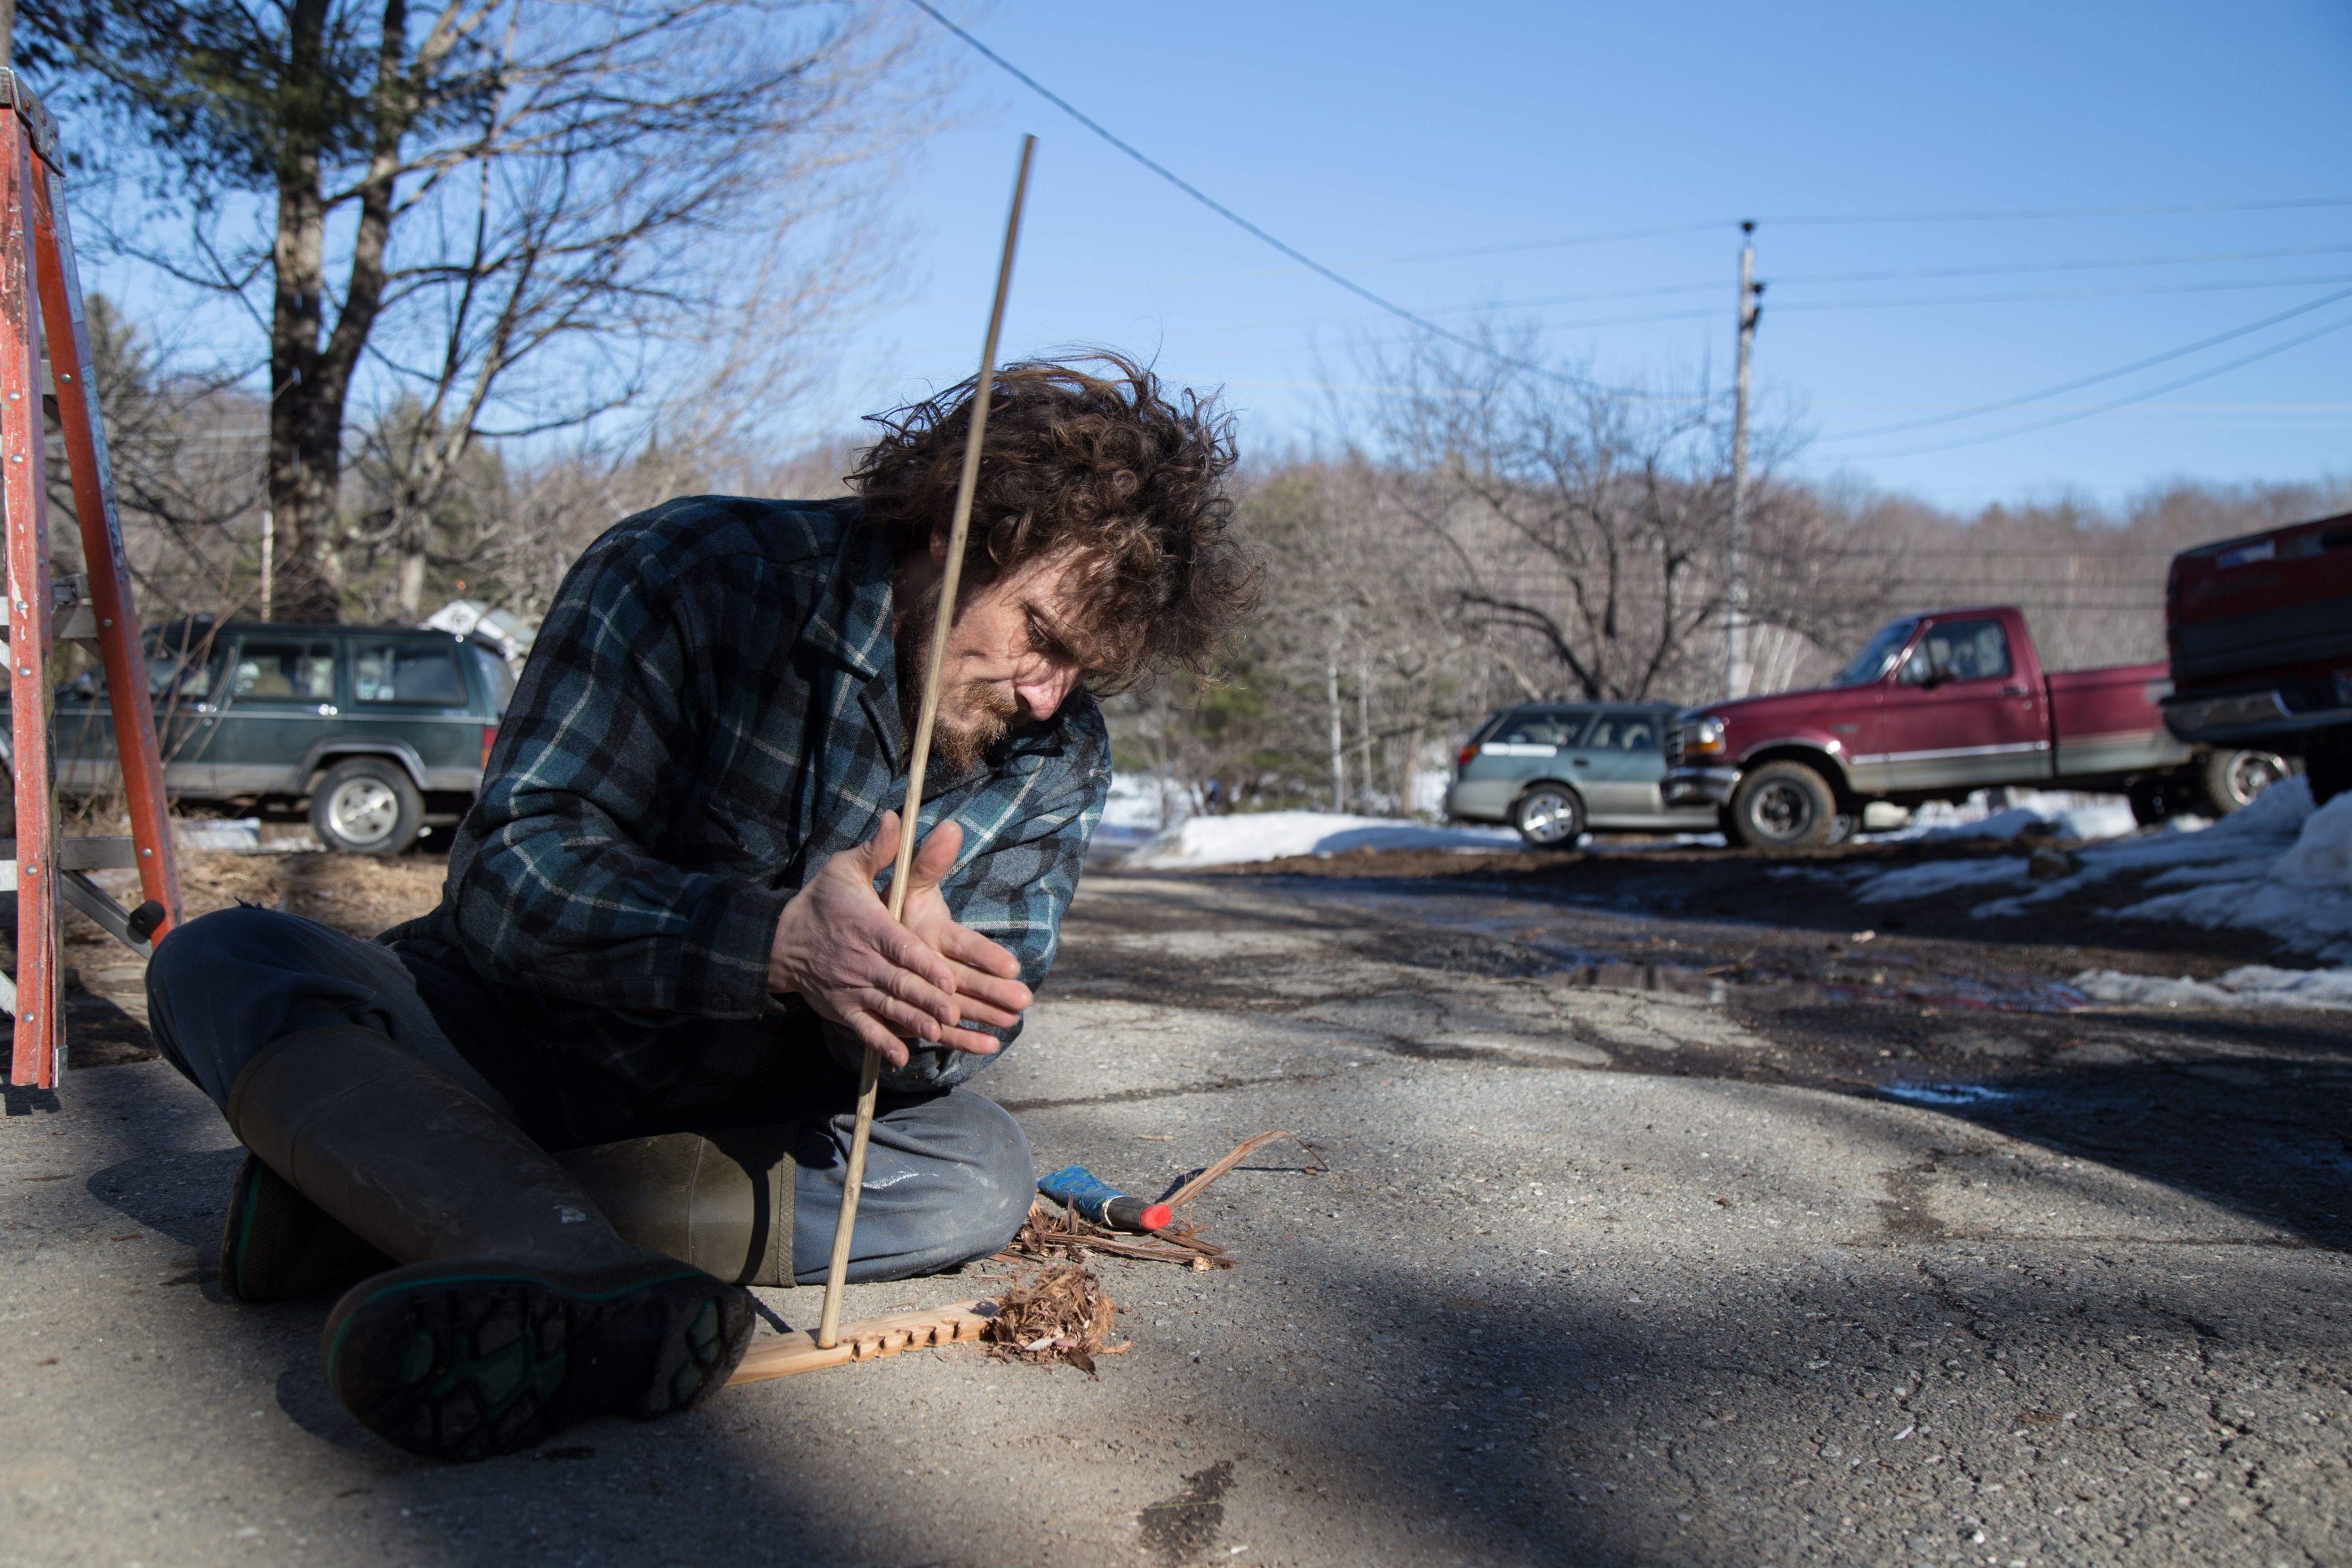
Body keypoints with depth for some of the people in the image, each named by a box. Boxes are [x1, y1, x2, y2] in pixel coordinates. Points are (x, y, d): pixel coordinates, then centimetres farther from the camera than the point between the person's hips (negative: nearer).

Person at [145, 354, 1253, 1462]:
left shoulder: (1058, 758, -7)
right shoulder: (689, 573, -18)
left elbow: (936, 1052, -11)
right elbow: (512, 870, -25)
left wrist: (897, 982, -36)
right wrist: (775, 944, -41)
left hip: (735, 1119, 2)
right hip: (511, 1042, -1)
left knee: (983, 1173, -25)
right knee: (220, 962, -25)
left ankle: (371, 1192, -29)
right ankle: (602, 1291, -52)